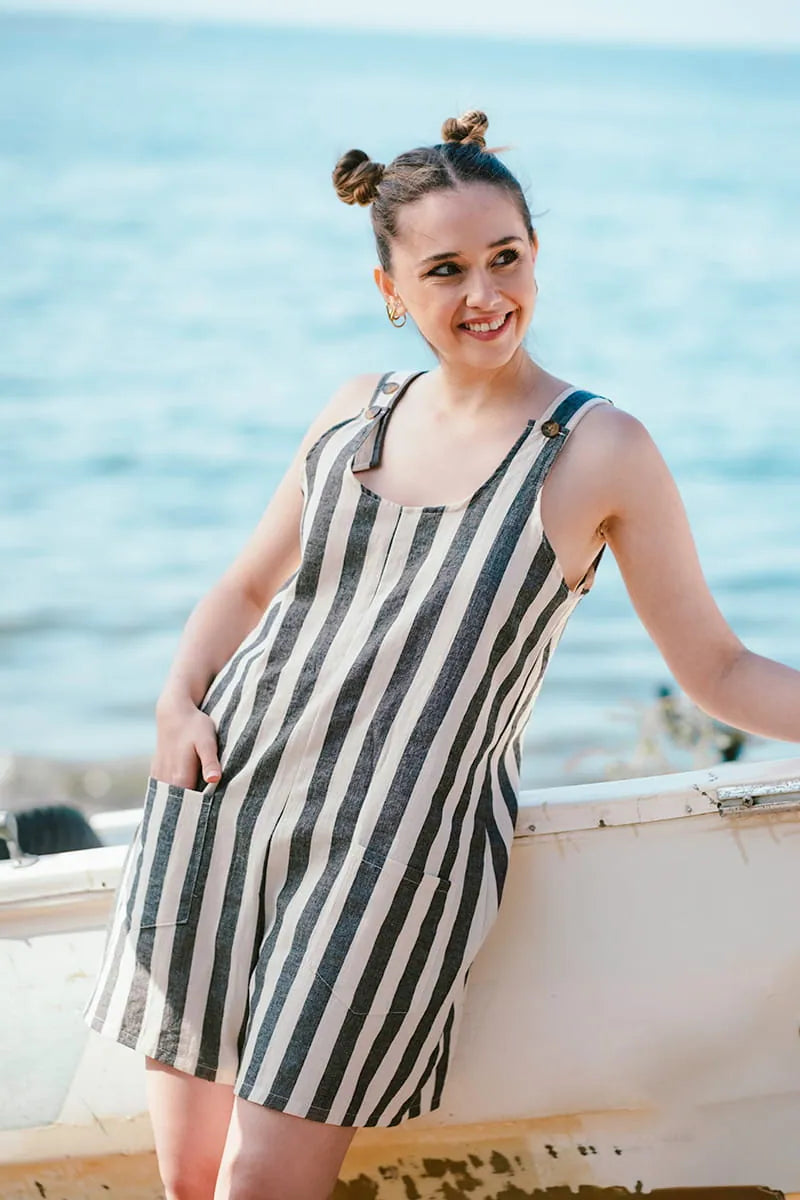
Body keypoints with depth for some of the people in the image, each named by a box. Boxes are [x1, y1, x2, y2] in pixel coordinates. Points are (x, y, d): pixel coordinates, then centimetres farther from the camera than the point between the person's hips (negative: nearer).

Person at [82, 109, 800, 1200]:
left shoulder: (598, 452, -3)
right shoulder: (357, 412, 11)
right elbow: (249, 585, 21)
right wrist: (180, 701, 4)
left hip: (397, 842, -4)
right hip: (227, 788, 4)